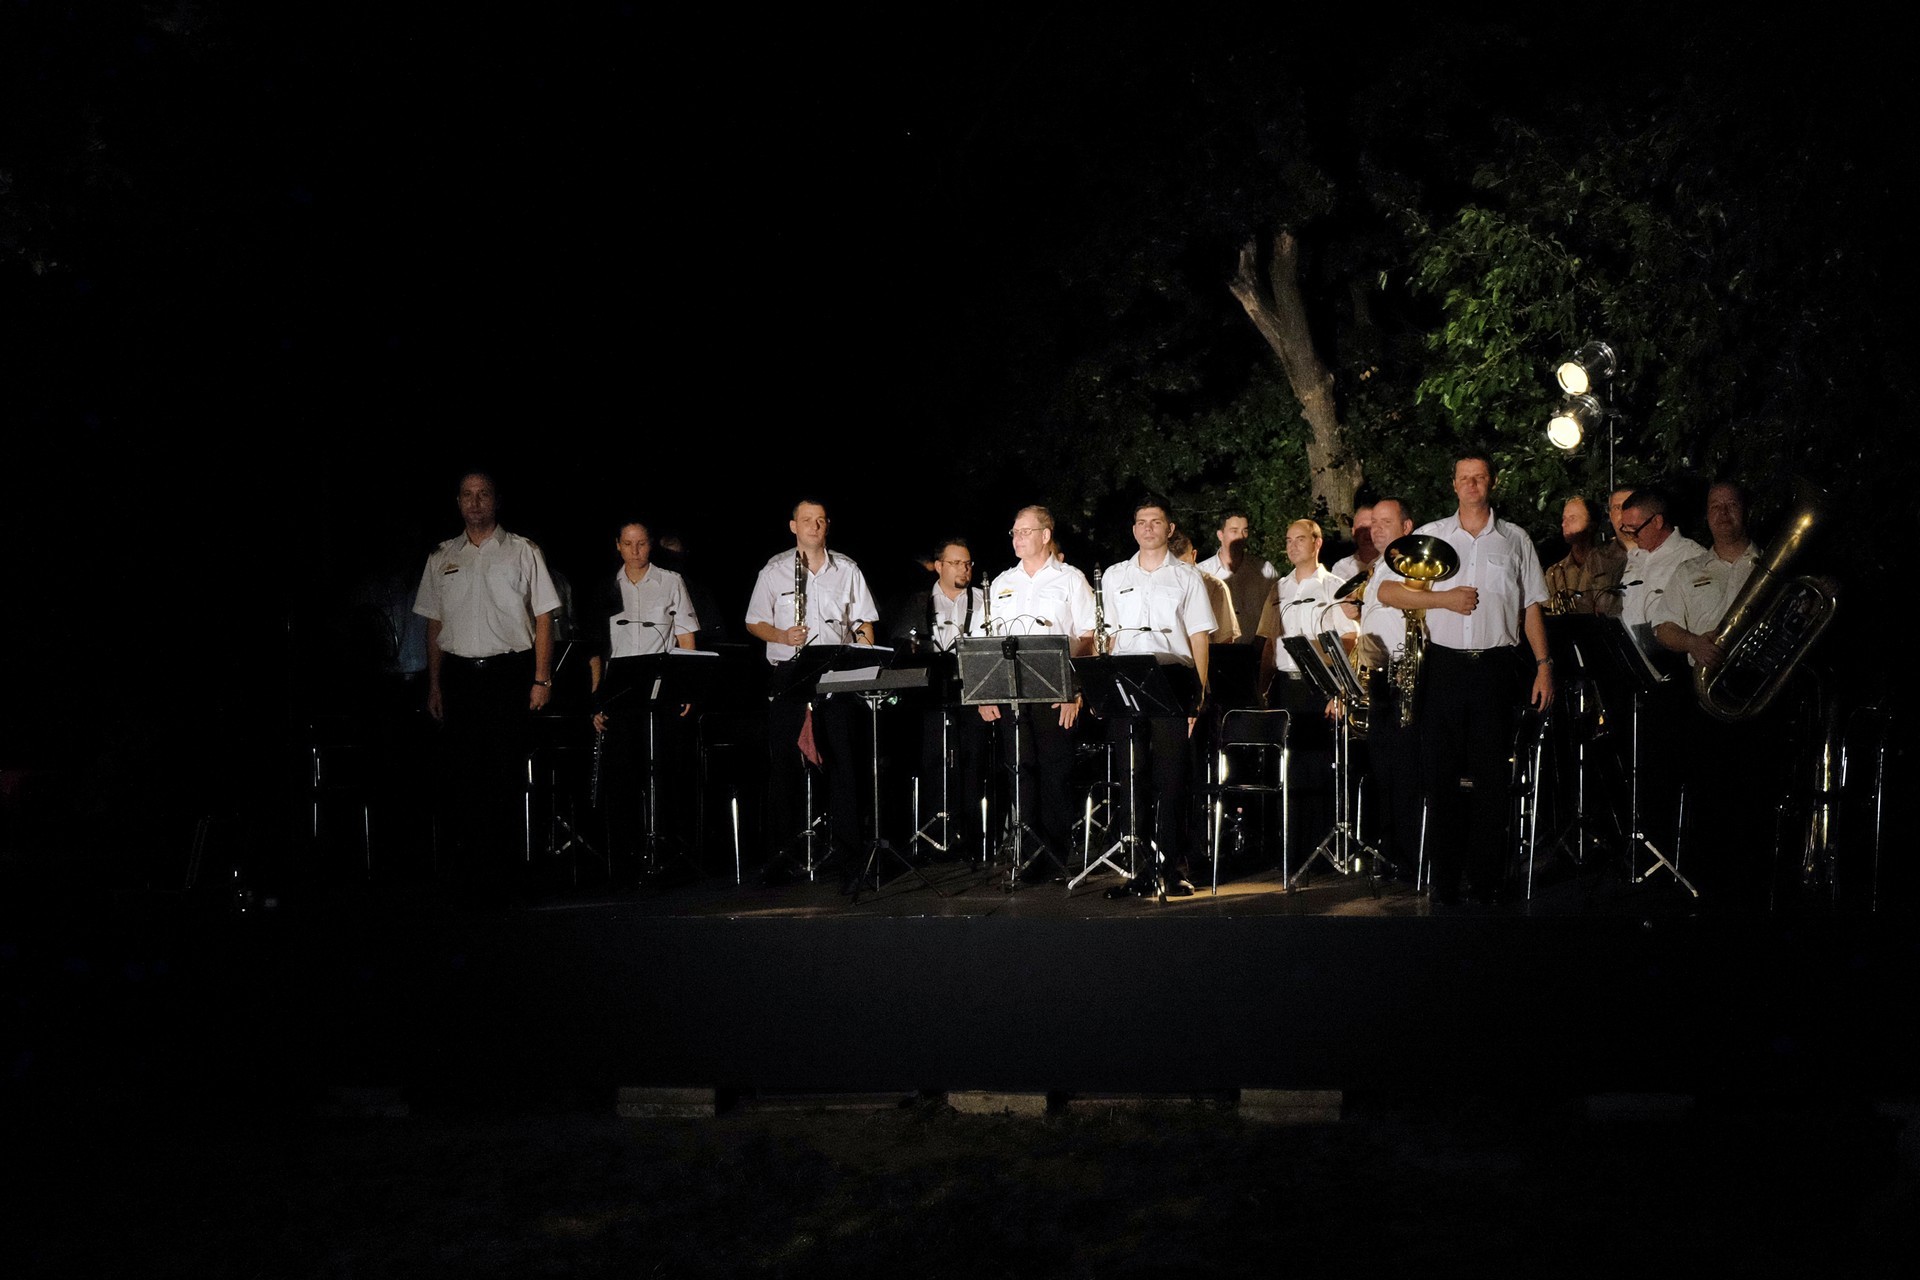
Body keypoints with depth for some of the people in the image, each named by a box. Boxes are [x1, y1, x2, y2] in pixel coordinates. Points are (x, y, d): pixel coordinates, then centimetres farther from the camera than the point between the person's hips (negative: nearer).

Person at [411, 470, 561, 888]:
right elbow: (434, 624, 16)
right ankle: (468, 865, 5)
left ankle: (503, 862, 0)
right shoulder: (442, 558, 14)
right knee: (461, 769, -2)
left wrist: (542, 679, -5)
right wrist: (434, 684, 9)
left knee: (506, 769, -6)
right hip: (459, 674, 3)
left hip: (510, 670, -2)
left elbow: (543, 618, 3)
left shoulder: (523, 551, 5)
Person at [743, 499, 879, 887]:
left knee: (842, 763, -5)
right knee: (785, 763, 1)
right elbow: (754, 624, 8)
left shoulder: (847, 571, 11)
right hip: (788, 676, 0)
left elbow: (863, 624, 13)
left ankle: (847, 856, -4)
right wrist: (782, 636, -11)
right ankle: (779, 855, 9)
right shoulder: (774, 571, 7)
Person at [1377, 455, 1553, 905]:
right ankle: (1444, 878, 7)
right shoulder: (1430, 536, 9)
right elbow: (1386, 591, 4)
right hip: (1444, 666, 1)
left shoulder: (1515, 540, 10)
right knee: (1441, 774, 1)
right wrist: (1443, 598, -7)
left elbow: (1532, 608, 10)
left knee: (1492, 775, -1)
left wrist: (1544, 666, 2)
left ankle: (1487, 879, 5)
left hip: (1497, 669, 0)